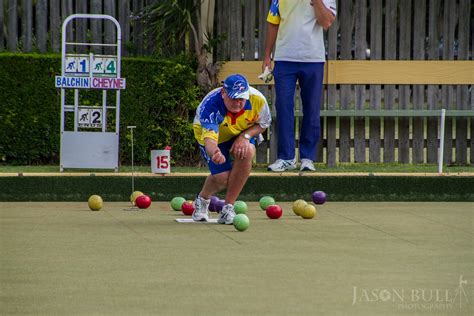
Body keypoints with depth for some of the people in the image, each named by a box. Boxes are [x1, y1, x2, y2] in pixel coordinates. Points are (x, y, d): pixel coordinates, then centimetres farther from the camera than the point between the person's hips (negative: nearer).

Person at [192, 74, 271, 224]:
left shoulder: (257, 99, -30)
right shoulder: (210, 106, -39)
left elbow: (263, 123, -9)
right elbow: (209, 139, -49)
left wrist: (245, 136, -28)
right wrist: (215, 153, -73)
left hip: (242, 134, 2)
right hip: (216, 137, -2)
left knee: (247, 153, -31)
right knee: (222, 178, -18)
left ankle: (228, 207, -20)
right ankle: (202, 199, 22)